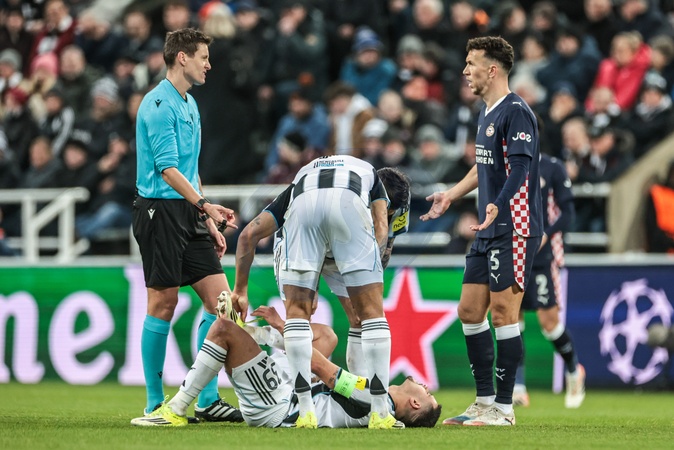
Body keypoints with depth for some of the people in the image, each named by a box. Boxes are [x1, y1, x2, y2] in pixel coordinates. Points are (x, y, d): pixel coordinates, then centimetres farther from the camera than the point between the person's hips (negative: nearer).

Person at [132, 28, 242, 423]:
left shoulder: (189, 105, 18)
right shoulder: (159, 104, -11)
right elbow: (167, 169, -19)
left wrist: (210, 223, 21)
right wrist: (205, 205, -28)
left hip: (188, 214, 9)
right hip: (161, 212, -9)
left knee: (219, 298, 2)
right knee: (163, 304, -4)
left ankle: (207, 399, 6)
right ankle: (155, 404, 3)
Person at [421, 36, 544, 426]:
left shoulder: (516, 112, -13)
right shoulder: (486, 114, 17)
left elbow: (520, 169, -23)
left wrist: (498, 205, -37)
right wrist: (451, 195, 33)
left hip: (514, 229, -10)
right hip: (489, 232, 10)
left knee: (503, 311, -8)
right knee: (470, 310, 9)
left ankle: (504, 407, -3)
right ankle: (485, 401, 16)